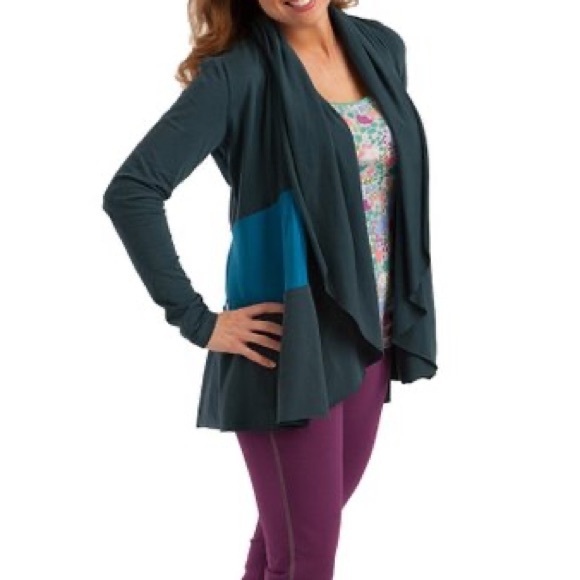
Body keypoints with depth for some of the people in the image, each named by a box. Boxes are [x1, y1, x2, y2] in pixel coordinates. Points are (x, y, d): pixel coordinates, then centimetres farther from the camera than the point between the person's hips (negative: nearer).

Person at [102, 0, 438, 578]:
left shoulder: (382, 48, 5)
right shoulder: (238, 74, -14)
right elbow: (130, 191, -20)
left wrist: (397, 318, 13)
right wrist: (197, 321, -19)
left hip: (369, 334, 6)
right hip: (291, 341, -6)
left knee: (321, 516, 20)